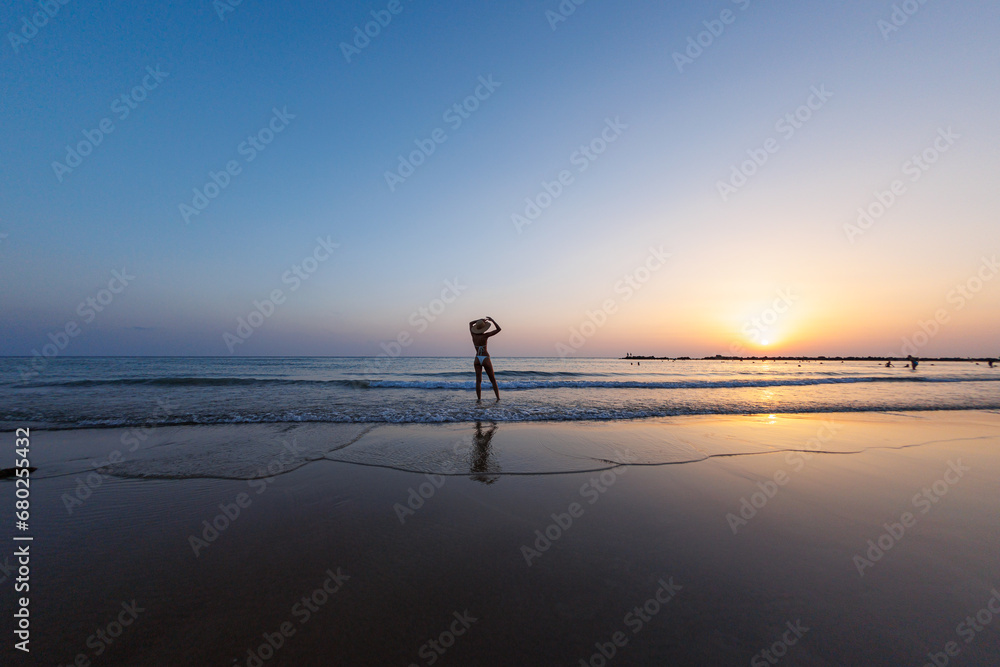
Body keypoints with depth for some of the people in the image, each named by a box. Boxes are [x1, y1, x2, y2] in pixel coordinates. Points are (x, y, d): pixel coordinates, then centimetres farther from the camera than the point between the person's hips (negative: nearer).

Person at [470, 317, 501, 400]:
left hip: (477, 359, 4)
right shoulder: (485, 336, -15)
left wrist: (481, 320, 12)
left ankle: (479, 399, -1)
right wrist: (492, 320, -3)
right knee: (493, 380, 8)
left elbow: (470, 323, 18)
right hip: (486, 359, -4)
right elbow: (499, 329, -12)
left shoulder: (473, 334, -2)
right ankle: (498, 398, 7)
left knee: (478, 381, 3)